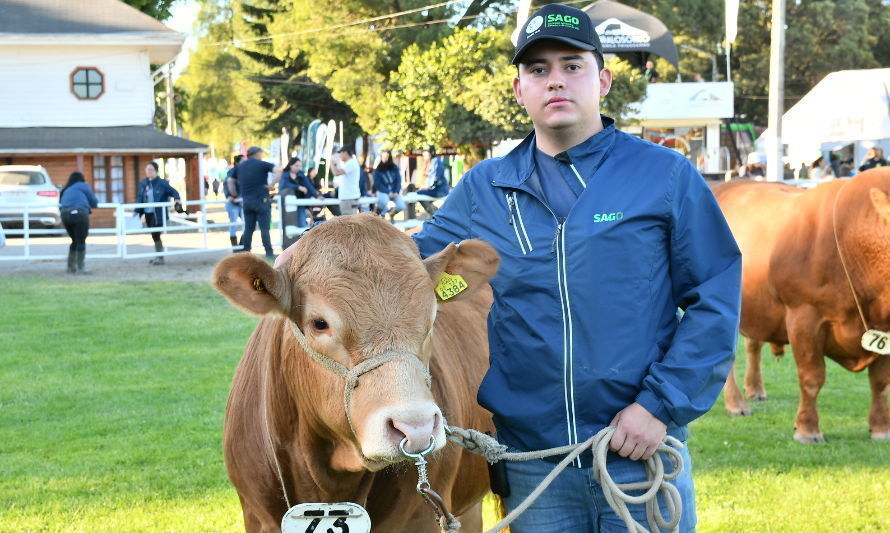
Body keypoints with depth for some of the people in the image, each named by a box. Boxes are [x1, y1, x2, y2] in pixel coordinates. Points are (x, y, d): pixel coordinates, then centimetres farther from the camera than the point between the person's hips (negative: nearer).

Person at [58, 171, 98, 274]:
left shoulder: (66, 190, 27)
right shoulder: (83, 186, 12)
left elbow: (60, 204, 22)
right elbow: (94, 202, 11)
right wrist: (93, 205, 34)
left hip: (65, 214, 6)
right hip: (79, 213, -6)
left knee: (75, 241, 19)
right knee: (81, 242, -1)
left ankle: (71, 267, 19)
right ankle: (80, 268, -5)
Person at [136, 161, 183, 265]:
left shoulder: (162, 183, -8)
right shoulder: (143, 183, 7)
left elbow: (174, 192, -3)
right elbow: (140, 198, 12)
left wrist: (176, 201, -21)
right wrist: (137, 212, 7)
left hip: (158, 214, -6)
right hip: (148, 213, 6)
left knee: (155, 234, -10)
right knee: (154, 235, 12)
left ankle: (160, 257, 0)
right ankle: (158, 256, 23)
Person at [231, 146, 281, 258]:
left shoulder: (240, 166, 13)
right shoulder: (262, 164, -4)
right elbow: (278, 170, -17)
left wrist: (233, 193, 22)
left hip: (246, 201, 5)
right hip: (261, 199, -5)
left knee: (248, 228, 9)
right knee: (264, 228, -3)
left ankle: (245, 252, 8)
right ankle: (269, 252, -3)